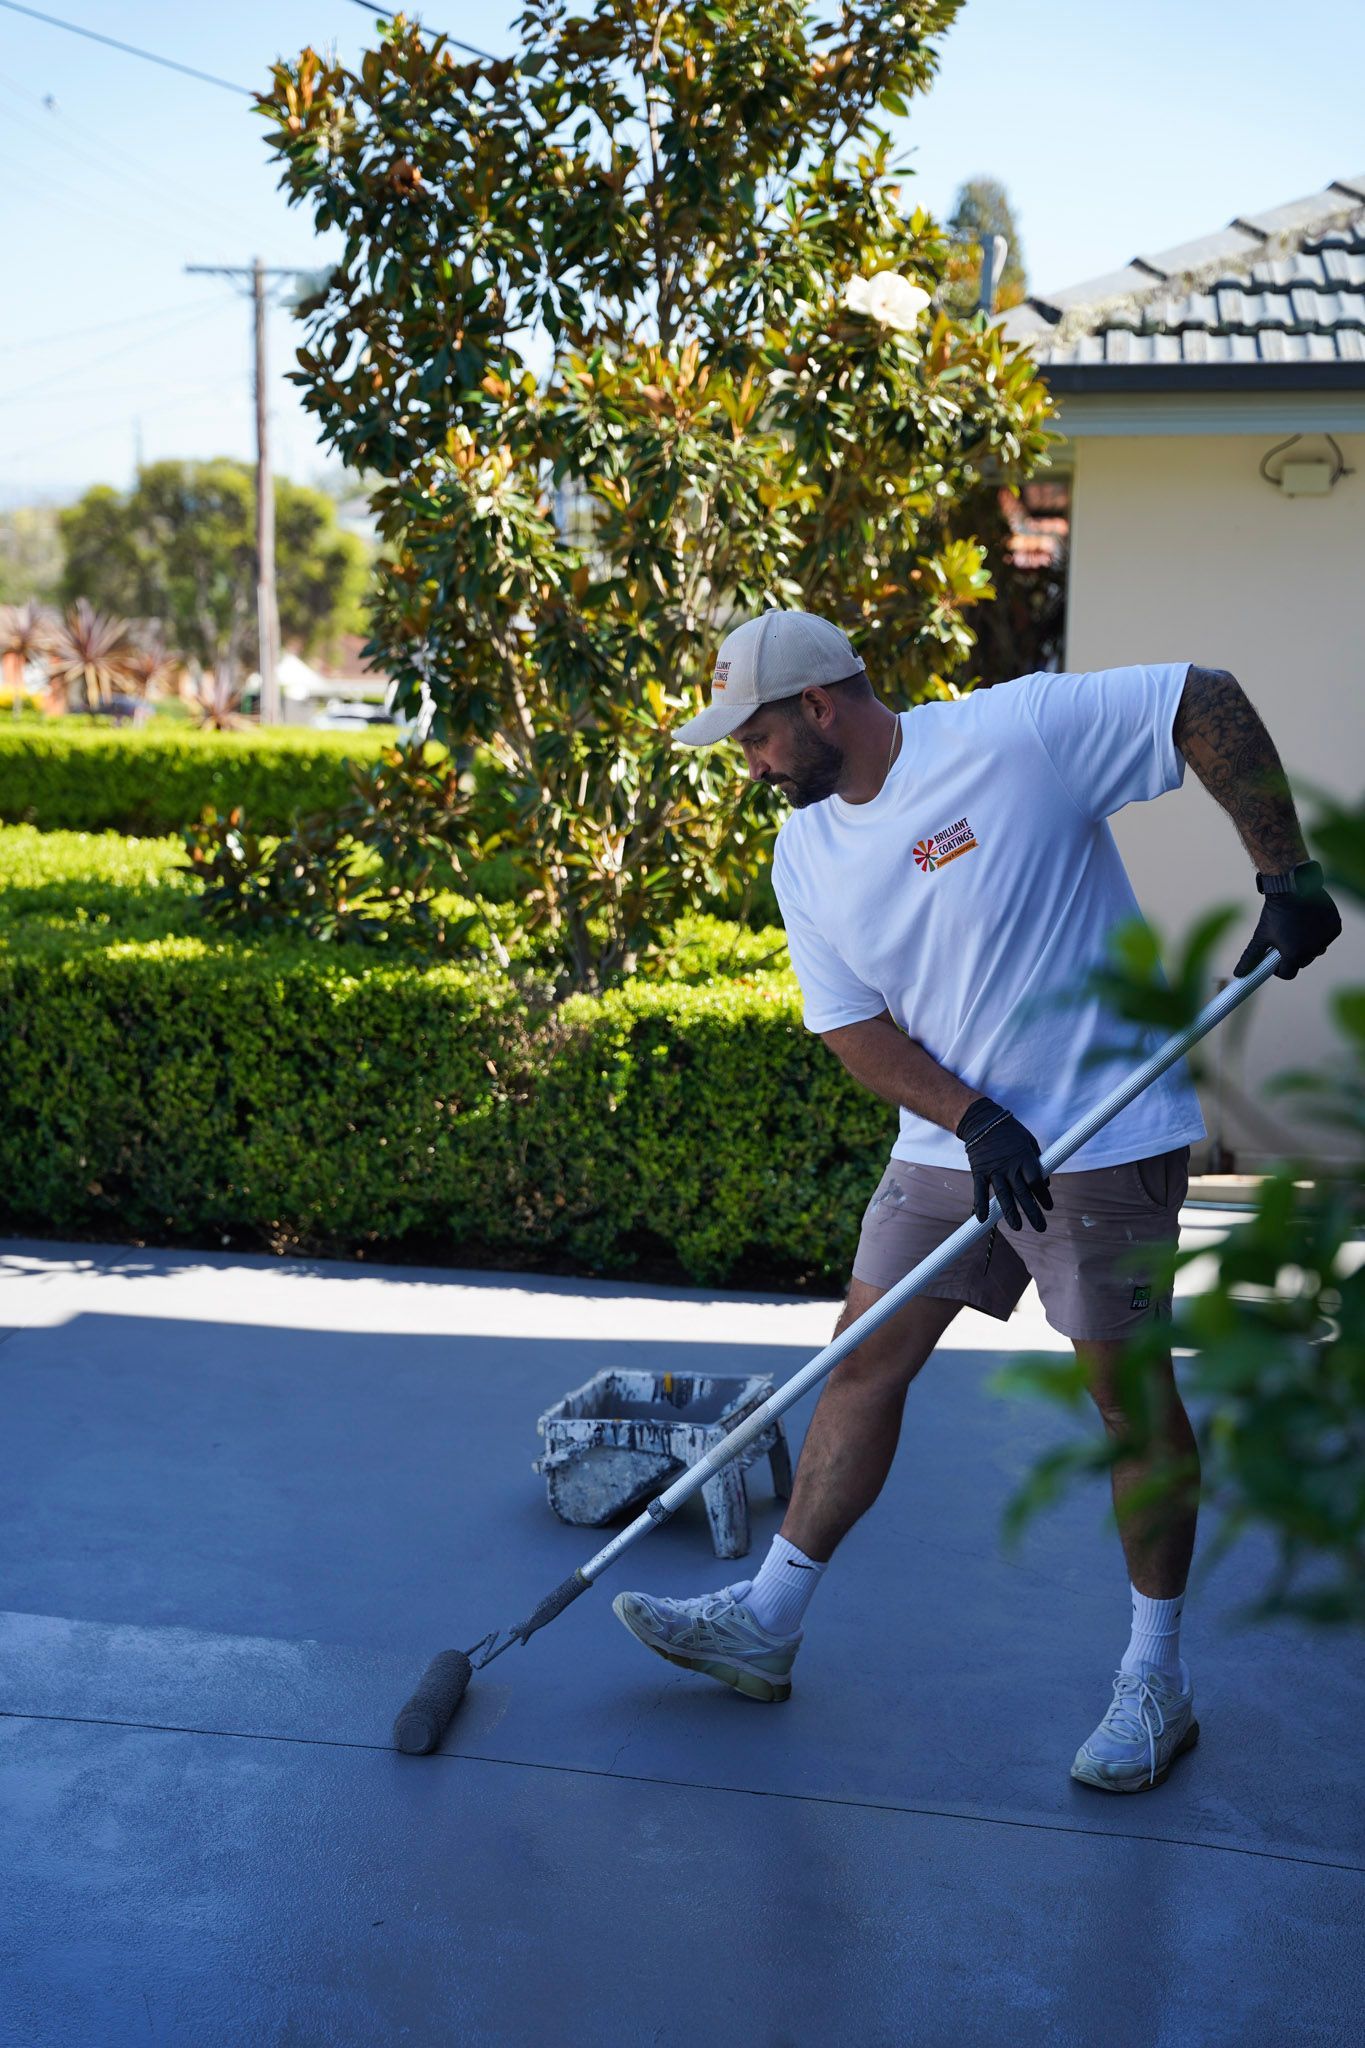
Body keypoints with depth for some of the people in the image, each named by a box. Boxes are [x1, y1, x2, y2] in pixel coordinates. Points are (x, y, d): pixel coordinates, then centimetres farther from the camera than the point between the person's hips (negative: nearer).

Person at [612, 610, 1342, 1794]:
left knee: (1130, 1390, 1)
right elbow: (850, 1025, 2)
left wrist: (1287, 873, -16)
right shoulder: (807, 851, 4)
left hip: (1103, 1137, -6)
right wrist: (972, 1118, -13)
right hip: (946, 1143, 6)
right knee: (864, 1364, 7)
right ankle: (766, 1625, 19)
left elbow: (1208, 703, -13)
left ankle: (1157, 1679, 17)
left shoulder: (1019, 733, -16)